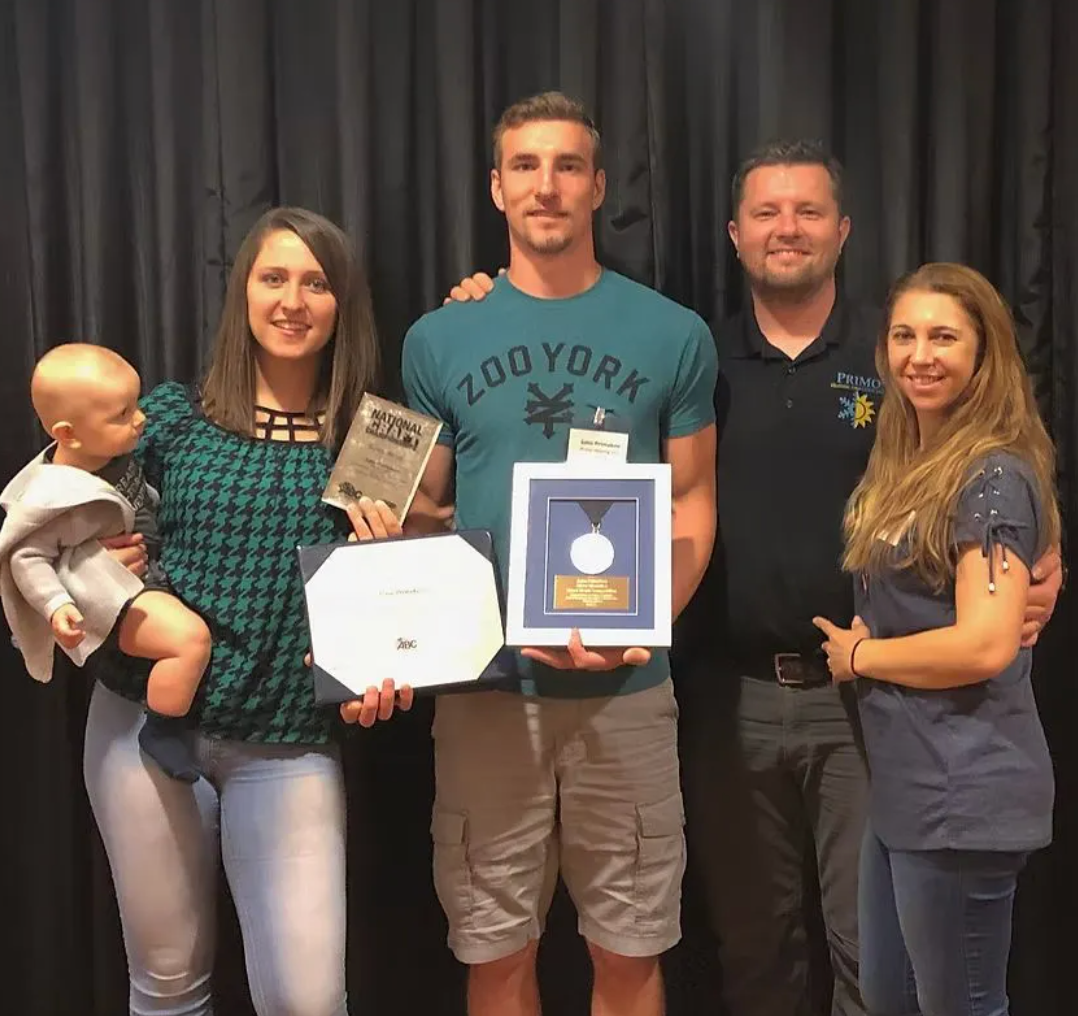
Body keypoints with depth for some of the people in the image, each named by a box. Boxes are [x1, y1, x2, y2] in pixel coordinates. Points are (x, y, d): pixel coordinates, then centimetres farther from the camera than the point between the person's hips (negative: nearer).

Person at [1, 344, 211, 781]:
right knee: (190, 637, -29)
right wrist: (55, 605, -31)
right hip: (110, 599, -10)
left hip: (146, 575, 10)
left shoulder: (111, 453, -3)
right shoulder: (58, 496, -27)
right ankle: (163, 730, -9)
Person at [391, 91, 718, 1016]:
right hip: (484, 684, 1)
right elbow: (424, 512, 10)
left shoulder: (674, 336, 2)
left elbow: (694, 502, 4)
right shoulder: (439, 340, 4)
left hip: (627, 687, 0)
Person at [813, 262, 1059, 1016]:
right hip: (901, 782, 9)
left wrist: (858, 656, -11)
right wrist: (855, 645, 1)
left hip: (963, 792, -9)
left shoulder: (995, 476, -16)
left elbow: (986, 645, -25)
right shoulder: (905, 465, 11)